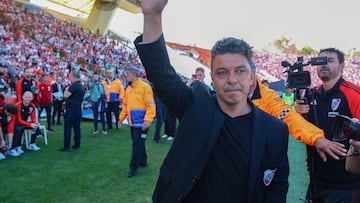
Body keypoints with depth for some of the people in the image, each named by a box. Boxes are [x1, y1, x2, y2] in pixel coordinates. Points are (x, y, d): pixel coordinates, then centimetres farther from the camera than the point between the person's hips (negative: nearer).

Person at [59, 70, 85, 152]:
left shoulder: (74, 86, -16)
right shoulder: (82, 86, 14)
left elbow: (66, 95, -21)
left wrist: (67, 88, -5)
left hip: (71, 109, -9)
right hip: (79, 109, 9)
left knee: (67, 128, -3)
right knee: (77, 127, 11)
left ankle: (67, 146, -2)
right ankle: (77, 145, 16)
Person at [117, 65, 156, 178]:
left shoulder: (145, 87, -12)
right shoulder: (128, 89, 11)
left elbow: (151, 105, -15)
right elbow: (125, 105, 18)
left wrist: (147, 120, -21)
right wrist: (121, 118, 10)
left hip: (141, 122, -7)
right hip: (132, 122, 7)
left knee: (137, 144, -3)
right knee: (136, 143, 16)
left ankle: (133, 166, 5)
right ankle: (142, 161, 32)